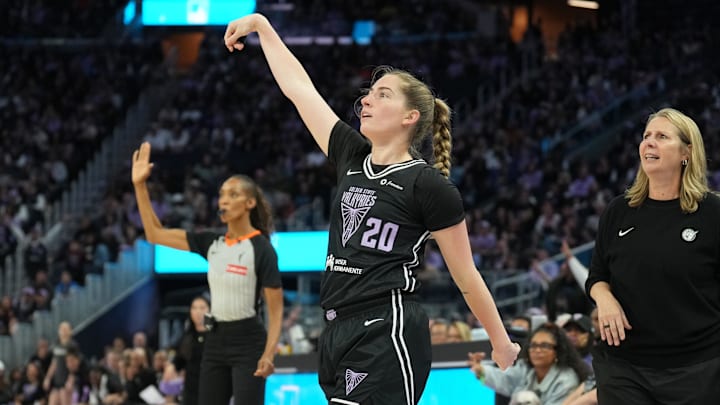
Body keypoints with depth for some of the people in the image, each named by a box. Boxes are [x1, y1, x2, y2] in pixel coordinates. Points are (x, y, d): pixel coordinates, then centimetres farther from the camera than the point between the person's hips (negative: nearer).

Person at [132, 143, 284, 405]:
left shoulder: (261, 249, -10)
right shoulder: (211, 244, 7)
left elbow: (275, 310, -10)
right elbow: (155, 234, 7)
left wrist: (269, 354, -22)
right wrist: (140, 185, -1)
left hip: (248, 344, -6)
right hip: (215, 342, 7)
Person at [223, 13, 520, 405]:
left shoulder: (429, 186, -4)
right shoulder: (351, 158, 13)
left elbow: (466, 276, 1)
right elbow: (298, 87, 20)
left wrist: (501, 343, 7)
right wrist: (261, 25, 23)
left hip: (388, 335, -7)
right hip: (339, 334, 7)